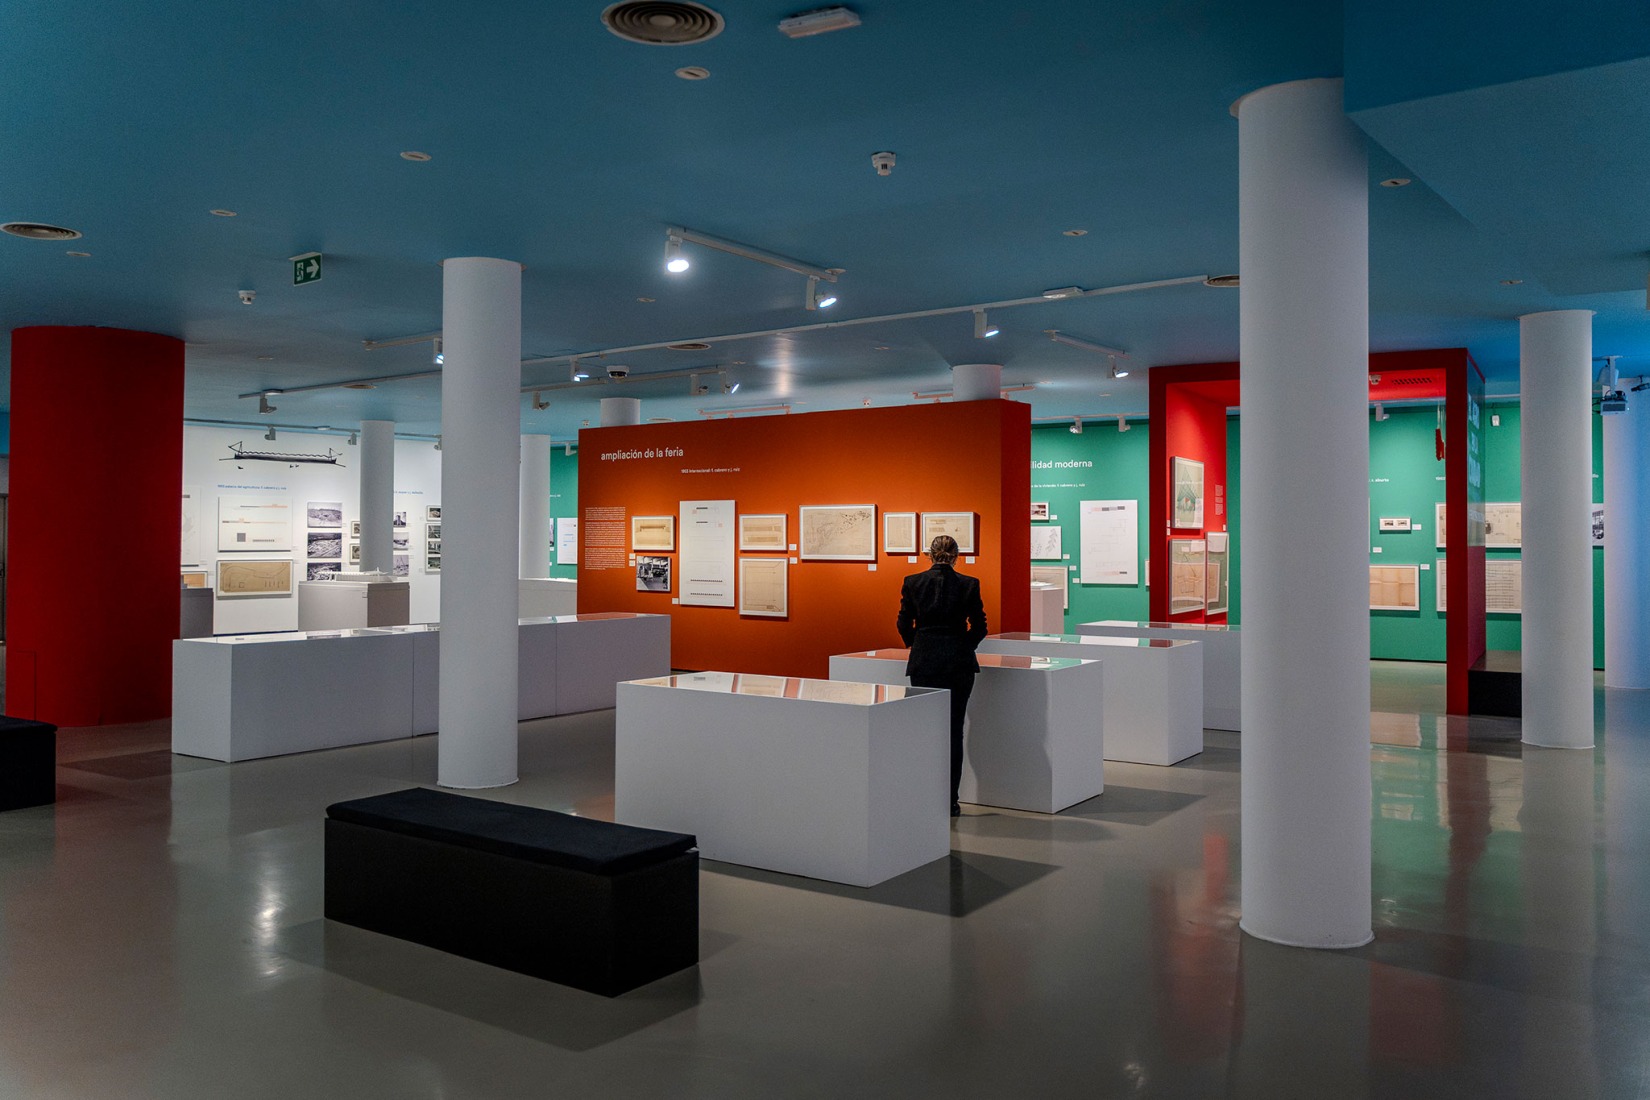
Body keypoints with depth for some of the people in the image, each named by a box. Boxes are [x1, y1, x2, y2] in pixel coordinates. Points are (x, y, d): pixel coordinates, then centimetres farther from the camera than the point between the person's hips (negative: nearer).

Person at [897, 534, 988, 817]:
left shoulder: (912, 583, -1)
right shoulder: (969, 584, -1)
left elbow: (904, 625, 2)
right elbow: (979, 627, 2)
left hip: (923, 662, 0)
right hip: (959, 664, 0)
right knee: (953, 731, 7)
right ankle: (950, 801, 8)